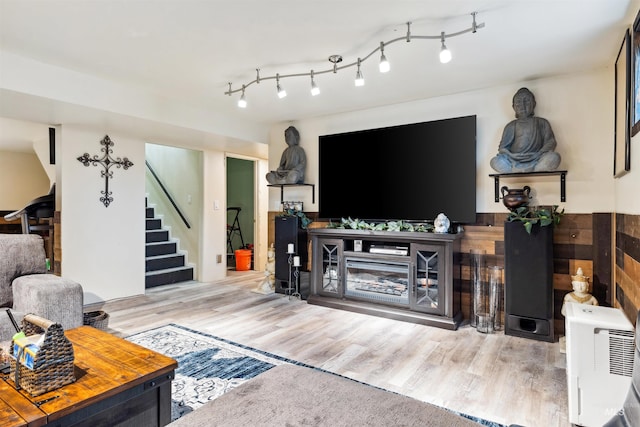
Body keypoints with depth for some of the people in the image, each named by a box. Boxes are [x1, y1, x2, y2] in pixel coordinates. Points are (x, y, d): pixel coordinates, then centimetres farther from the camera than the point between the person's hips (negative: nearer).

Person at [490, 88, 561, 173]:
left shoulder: (541, 122, 20)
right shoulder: (512, 125, 19)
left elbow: (550, 142, 8)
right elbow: (503, 147, 11)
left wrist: (539, 154, -14)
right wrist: (511, 156, -13)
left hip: (536, 161, 0)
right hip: (515, 162, 0)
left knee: (554, 157, -32)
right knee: (495, 161, -31)